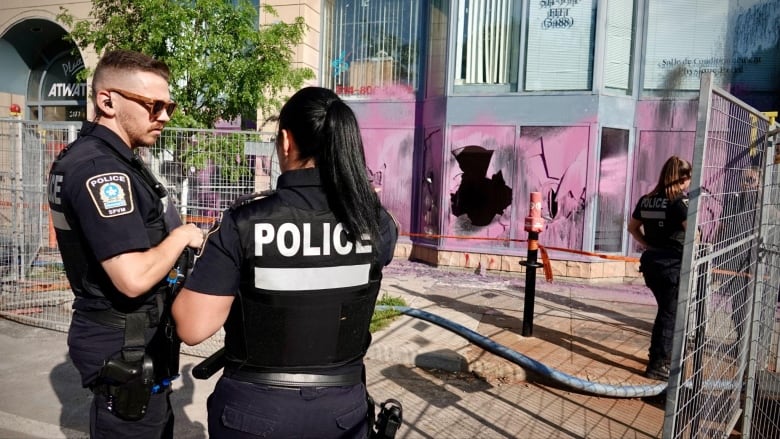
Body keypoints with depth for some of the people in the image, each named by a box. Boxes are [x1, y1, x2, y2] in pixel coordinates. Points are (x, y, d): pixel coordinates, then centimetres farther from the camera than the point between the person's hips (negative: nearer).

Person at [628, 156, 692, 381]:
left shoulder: (647, 199, 7)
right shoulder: (680, 201, -13)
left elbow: (632, 227, 16)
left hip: (650, 261, 7)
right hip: (673, 264, -7)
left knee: (666, 310, 21)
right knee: (670, 314, 4)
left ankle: (660, 355, 31)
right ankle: (658, 365, 9)